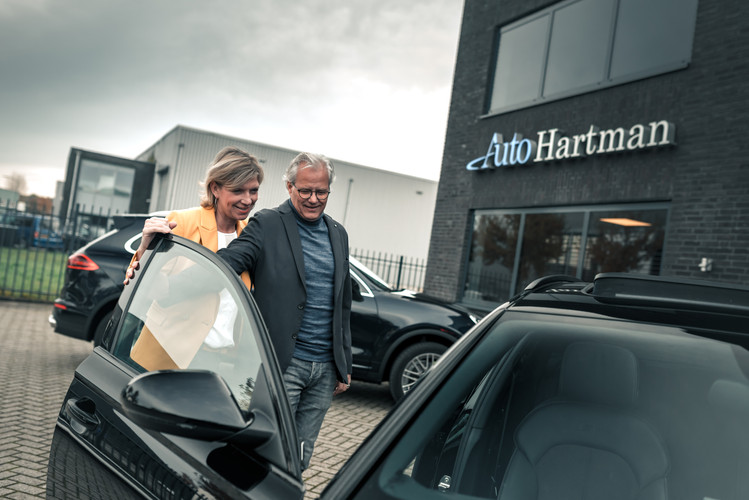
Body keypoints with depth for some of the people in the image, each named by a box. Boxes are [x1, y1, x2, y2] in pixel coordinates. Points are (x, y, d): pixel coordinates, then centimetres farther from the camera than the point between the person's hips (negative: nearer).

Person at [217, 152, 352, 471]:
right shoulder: (267, 225, -5)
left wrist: (344, 365, 16)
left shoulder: (338, 234, 12)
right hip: (283, 363, -5)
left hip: (326, 368, 5)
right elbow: (226, 262, -21)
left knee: (300, 460, 14)